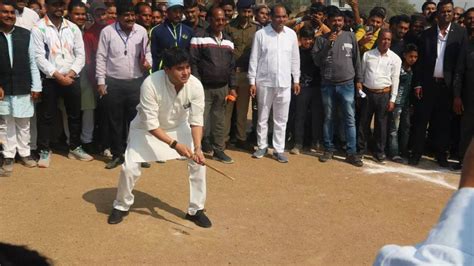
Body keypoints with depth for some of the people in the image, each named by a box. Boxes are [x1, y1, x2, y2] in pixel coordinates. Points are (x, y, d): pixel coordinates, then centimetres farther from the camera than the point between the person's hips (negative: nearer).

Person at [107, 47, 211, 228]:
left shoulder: (195, 86, -27)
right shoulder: (150, 84, -35)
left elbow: (196, 120, -21)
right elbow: (151, 124, -32)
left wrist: (197, 148, -35)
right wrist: (174, 144, -40)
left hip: (179, 126, 3)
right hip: (146, 128, -3)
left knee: (198, 162, -8)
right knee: (129, 168, -10)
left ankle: (196, 210, 11)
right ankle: (121, 206, 20)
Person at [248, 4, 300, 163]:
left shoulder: (291, 34, 2)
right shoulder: (261, 34, -5)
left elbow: (295, 58, 9)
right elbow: (254, 59, -3)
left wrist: (296, 80, 8)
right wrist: (252, 81, -5)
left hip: (284, 83, 2)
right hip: (264, 82, -2)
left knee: (281, 119, 7)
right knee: (263, 117, 10)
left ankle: (279, 149, 16)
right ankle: (262, 146, 24)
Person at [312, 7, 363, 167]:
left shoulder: (350, 37, 5)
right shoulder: (322, 39, 2)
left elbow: (357, 60, 9)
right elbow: (316, 61, -6)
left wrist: (359, 80, 7)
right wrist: (328, 44, -14)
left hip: (347, 85, 0)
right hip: (327, 85, 0)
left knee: (350, 119, -1)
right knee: (328, 118, 7)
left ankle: (351, 152, 4)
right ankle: (329, 149, 18)